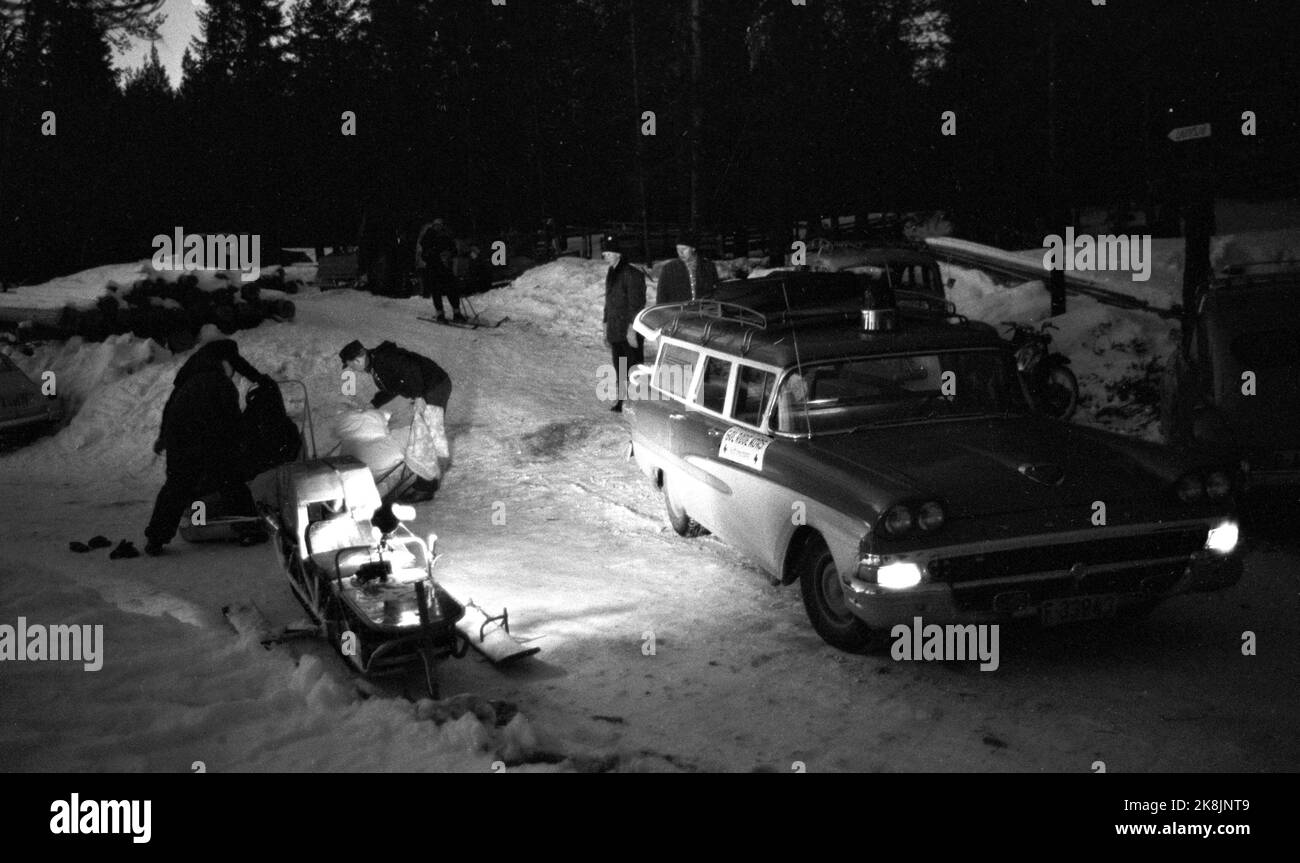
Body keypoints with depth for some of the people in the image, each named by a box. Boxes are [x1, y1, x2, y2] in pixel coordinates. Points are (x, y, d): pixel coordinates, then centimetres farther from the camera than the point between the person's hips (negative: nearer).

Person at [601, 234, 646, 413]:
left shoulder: (632, 274, -12)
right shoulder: (611, 274, 14)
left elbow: (636, 304, -16)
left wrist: (631, 328, -19)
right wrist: (606, 324, 19)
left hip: (629, 332, -8)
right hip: (614, 331, 8)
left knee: (633, 368, -4)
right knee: (620, 369, 10)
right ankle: (622, 400, 16)